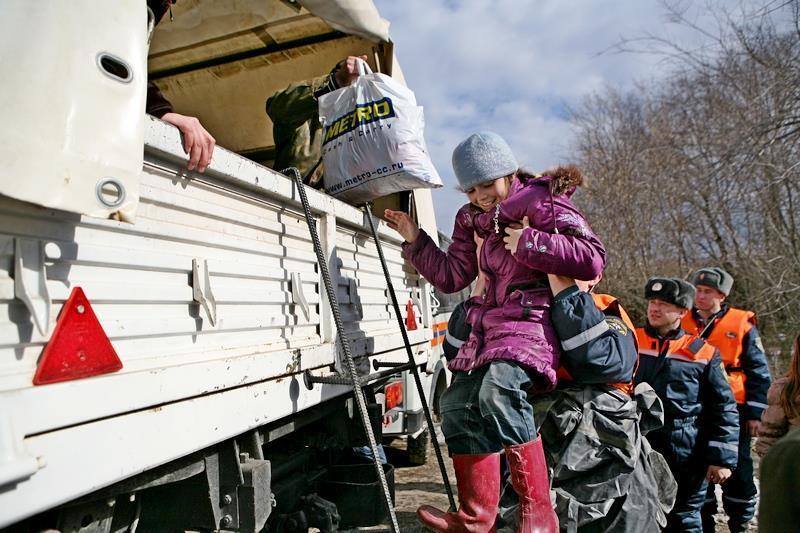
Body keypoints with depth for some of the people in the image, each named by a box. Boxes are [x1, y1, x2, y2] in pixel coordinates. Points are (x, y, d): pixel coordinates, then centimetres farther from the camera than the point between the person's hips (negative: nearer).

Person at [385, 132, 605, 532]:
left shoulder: (542, 202, -5)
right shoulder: (472, 218, 17)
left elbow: (592, 259, -14)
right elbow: (452, 276, 17)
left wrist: (527, 243, -17)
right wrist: (415, 240, 8)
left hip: (533, 318, -8)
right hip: (490, 322, 8)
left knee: (498, 390, -33)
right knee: (458, 404, -2)